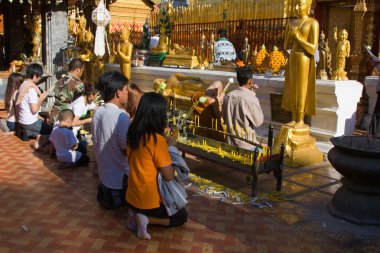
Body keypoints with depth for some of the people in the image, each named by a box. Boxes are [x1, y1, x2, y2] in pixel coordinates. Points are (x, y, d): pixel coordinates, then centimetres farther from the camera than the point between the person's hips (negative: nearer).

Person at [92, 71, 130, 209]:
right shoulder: (121, 116, -28)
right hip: (119, 176, -7)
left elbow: (97, 141, 7)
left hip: (104, 171, 7)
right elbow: (127, 150, -23)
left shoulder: (98, 111, -3)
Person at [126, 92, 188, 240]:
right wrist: (171, 148, -6)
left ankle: (136, 214, 10)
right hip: (150, 200, -7)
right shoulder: (157, 139, -25)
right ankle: (148, 219, -3)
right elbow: (169, 176, -19)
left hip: (133, 197, 7)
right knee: (181, 216, 19)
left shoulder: (133, 134, -2)